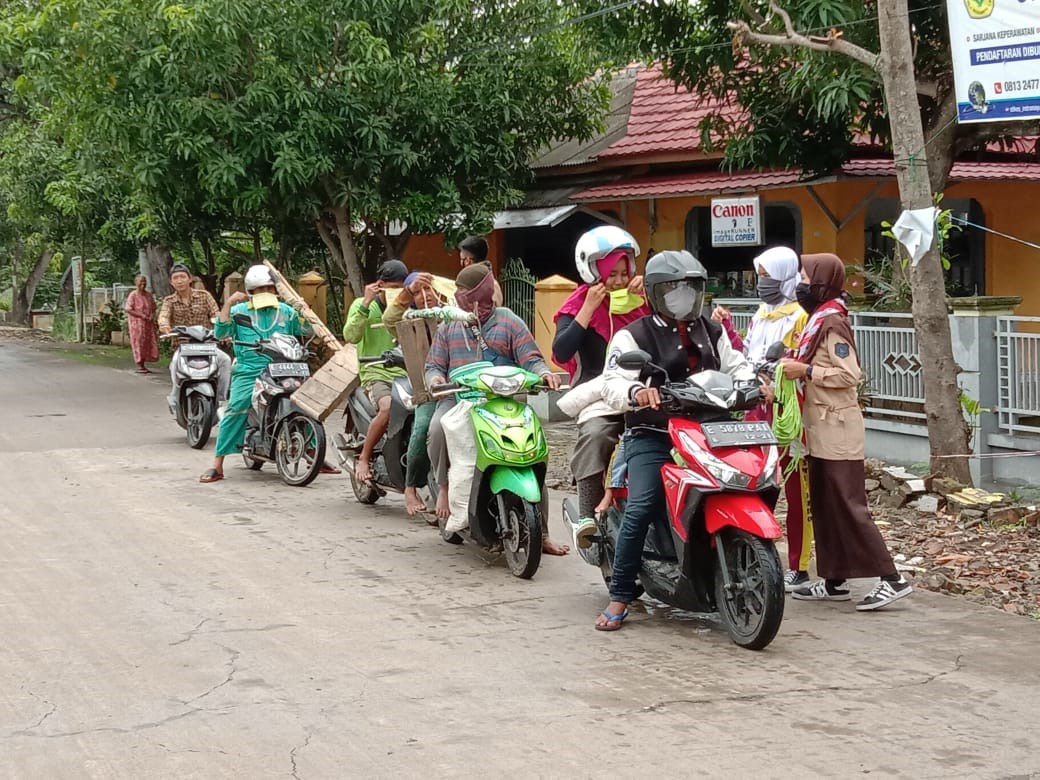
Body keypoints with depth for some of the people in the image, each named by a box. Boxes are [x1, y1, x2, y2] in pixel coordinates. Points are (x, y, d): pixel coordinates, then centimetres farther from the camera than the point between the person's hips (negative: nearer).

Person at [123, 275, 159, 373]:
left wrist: (152, 315, -2)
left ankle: (143, 365, 13)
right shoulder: (133, 295, -8)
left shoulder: (149, 295, 10)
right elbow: (128, 309, -13)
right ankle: (139, 366, 2)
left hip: (148, 323, 6)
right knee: (138, 343, -3)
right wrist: (141, 315, -18)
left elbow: (153, 307, 20)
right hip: (137, 322, -6)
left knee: (149, 344, 4)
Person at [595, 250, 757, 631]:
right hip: (652, 437, -5)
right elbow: (612, 382, -12)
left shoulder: (712, 332, 18)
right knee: (641, 509, -22)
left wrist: (750, 382, -5)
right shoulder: (633, 336, 0)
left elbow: (736, 365, 20)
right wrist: (636, 391, -35)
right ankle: (619, 598, -15)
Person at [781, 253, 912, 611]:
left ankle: (891, 578, -7)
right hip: (822, 429, 10)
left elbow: (850, 374, -21)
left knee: (848, 506, -9)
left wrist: (805, 371, -20)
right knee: (824, 506, 11)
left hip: (837, 429, -10)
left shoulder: (832, 322, -14)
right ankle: (833, 580, 16)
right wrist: (797, 367, 6)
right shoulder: (819, 319, 14)